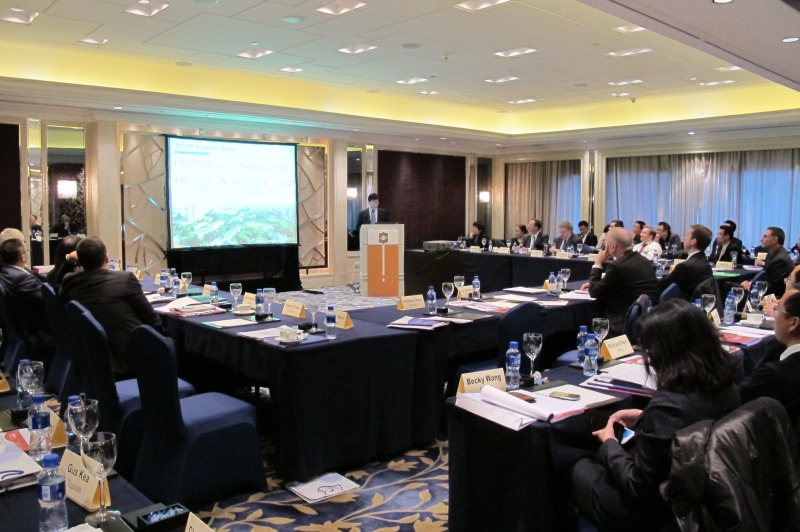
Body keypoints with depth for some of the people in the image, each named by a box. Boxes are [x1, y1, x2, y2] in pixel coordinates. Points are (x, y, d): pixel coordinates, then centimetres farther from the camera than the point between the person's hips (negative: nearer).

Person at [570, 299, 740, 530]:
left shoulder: (668, 404, -35)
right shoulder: (725, 386, -10)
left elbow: (636, 484, -25)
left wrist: (609, 442, -9)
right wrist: (645, 419, 9)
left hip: (660, 513, -7)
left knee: (581, 470, 18)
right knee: (601, 461, 27)